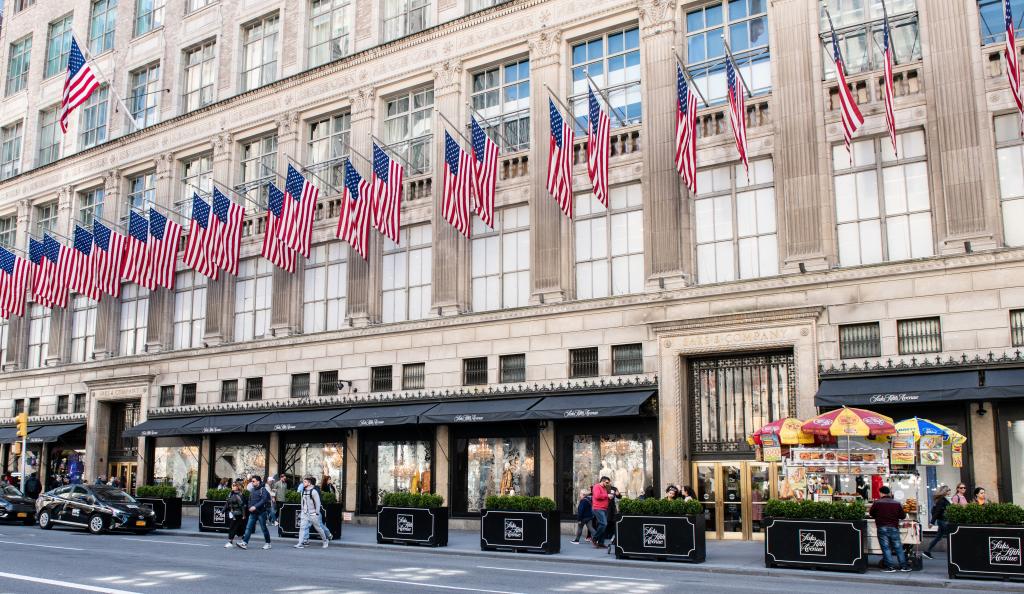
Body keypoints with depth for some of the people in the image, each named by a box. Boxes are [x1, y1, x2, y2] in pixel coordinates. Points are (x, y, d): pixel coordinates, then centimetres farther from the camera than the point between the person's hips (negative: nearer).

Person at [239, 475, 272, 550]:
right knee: (248, 527, -2)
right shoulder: (252, 490, 13)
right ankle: (244, 543, -5)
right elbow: (250, 500, 21)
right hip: (252, 513, 6)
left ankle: (268, 543, 13)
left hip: (261, 512, -6)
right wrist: (250, 507, 3)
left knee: (264, 528, 2)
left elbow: (263, 500, -20)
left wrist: (255, 506, -27)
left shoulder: (263, 490, -8)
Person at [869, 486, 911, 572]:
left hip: (882, 527, -2)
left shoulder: (877, 503, -4)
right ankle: (903, 566, 13)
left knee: (886, 547, 1)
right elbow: (903, 516, 7)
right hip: (894, 527, 2)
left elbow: (871, 513, 6)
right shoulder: (896, 503, 2)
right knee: (898, 547, 11)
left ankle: (890, 566, -3)